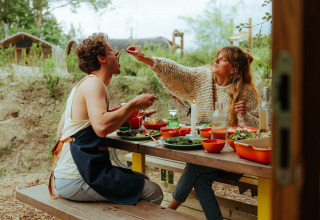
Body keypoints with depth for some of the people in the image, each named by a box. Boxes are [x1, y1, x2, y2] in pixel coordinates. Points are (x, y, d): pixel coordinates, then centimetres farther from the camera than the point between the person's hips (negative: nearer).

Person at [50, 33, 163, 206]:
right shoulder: (94, 83, -14)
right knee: (153, 192, -9)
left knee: (142, 179, 19)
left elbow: (60, 133, 19)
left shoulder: (81, 85, 17)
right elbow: (101, 127, -31)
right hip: (76, 181, -10)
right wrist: (133, 105, -18)